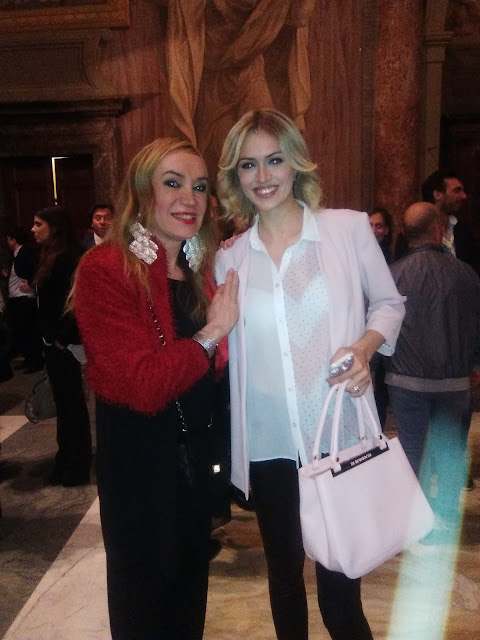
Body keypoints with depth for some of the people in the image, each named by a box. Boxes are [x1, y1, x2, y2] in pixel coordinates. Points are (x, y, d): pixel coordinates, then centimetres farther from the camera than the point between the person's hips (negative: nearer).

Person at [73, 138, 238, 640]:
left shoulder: (198, 269, 6)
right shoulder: (105, 269, -18)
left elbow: (209, 371, 9)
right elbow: (142, 386, -25)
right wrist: (211, 333, -20)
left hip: (194, 452, 7)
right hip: (138, 461, -6)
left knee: (191, 580, 25)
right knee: (146, 600, 16)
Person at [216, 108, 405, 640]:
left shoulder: (348, 228, -4)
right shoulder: (230, 258, 4)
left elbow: (389, 303, 4)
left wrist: (364, 347, -13)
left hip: (339, 437, -2)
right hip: (268, 446, 3)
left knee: (341, 593, 7)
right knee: (283, 575, 21)